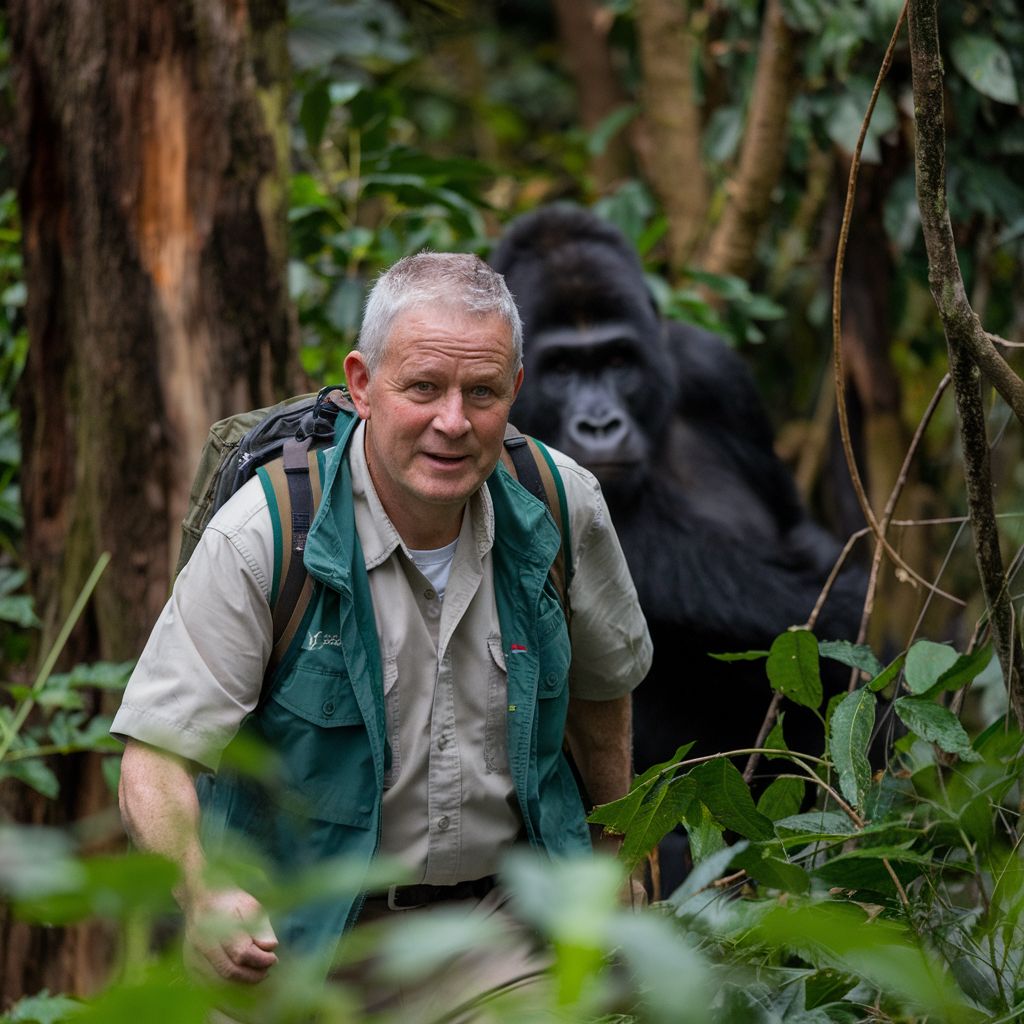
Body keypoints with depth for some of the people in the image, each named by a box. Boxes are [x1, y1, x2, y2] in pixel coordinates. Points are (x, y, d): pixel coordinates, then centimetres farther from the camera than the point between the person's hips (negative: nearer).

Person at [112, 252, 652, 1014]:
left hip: (503, 930, 1)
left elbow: (603, 679, 15)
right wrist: (203, 897, -39)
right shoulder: (261, 539, -19)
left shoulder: (561, 508, -5)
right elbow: (157, 758, -20)